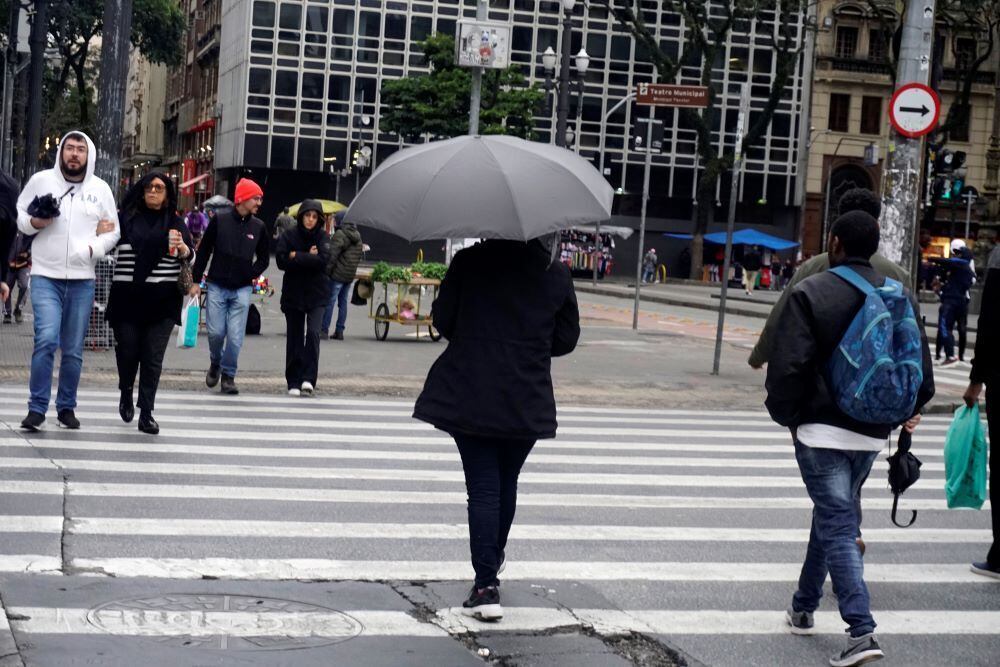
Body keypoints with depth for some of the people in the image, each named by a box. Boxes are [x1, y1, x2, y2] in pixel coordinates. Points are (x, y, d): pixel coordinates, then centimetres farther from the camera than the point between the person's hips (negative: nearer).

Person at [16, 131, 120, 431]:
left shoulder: (100, 189, 5)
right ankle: (37, 407, -9)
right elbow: (19, 213, 10)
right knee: (46, 339, -17)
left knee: (74, 350, 7)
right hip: (45, 276, -2)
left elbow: (112, 232, 7)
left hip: (82, 280, 2)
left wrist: (92, 248, -11)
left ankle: (67, 407, 20)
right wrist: (33, 223, -12)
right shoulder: (41, 180, 2)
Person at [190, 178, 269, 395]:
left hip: (242, 289, 1)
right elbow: (204, 251, 3)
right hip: (217, 286, -1)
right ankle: (215, 363, 28)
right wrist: (196, 281, 2)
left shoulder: (258, 227, 2)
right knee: (216, 332, -1)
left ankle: (228, 375, 12)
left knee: (235, 336, -4)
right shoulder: (220, 220, -3)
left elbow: (264, 258, 14)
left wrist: (251, 275, -2)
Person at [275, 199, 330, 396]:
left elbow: (323, 260, -16)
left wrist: (296, 257, -14)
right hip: (293, 294, 1)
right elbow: (281, 261, -12)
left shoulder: (323, 237, 0)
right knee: (295, 338, 6)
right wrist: (308, 258, -15)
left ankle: (308, 378, -16)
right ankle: (294, 382, 15)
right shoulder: (288, 235, 0)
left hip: (317, 295, -1)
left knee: (313, 333, -17)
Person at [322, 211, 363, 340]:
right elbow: (360, 253, 19)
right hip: (350, 275, 7)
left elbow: (332, 255, -16)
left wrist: (326, 271, -12)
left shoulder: (340, 235, -12)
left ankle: (324, 329, -3)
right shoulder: (357, 236, 13)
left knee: (329, 301, -2)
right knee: (343, 302, 11)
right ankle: (340, 331, 12)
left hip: (337, 274, -7)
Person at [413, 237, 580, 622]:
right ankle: (494, 559, 40)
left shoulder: (470, 262, -6)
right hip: (527, 402, 2)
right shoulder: (557, 276, 0)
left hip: (470, 395, -2)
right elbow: (566, 338, 5)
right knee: (506, 482, 20)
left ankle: (486, 586, -7)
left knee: (482, 487, 1)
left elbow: (442, 319, -4)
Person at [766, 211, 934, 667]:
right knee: (832, 516, 22)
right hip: (872, 434, 6)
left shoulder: (810, 293, -12)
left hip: (821, 430, -6)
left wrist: (787, 416, -2)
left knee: (838, 526, -5)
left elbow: (789, 365, -17)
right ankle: (804, 607, 36)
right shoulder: (900, 296, 3)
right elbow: (921, 366, 6)